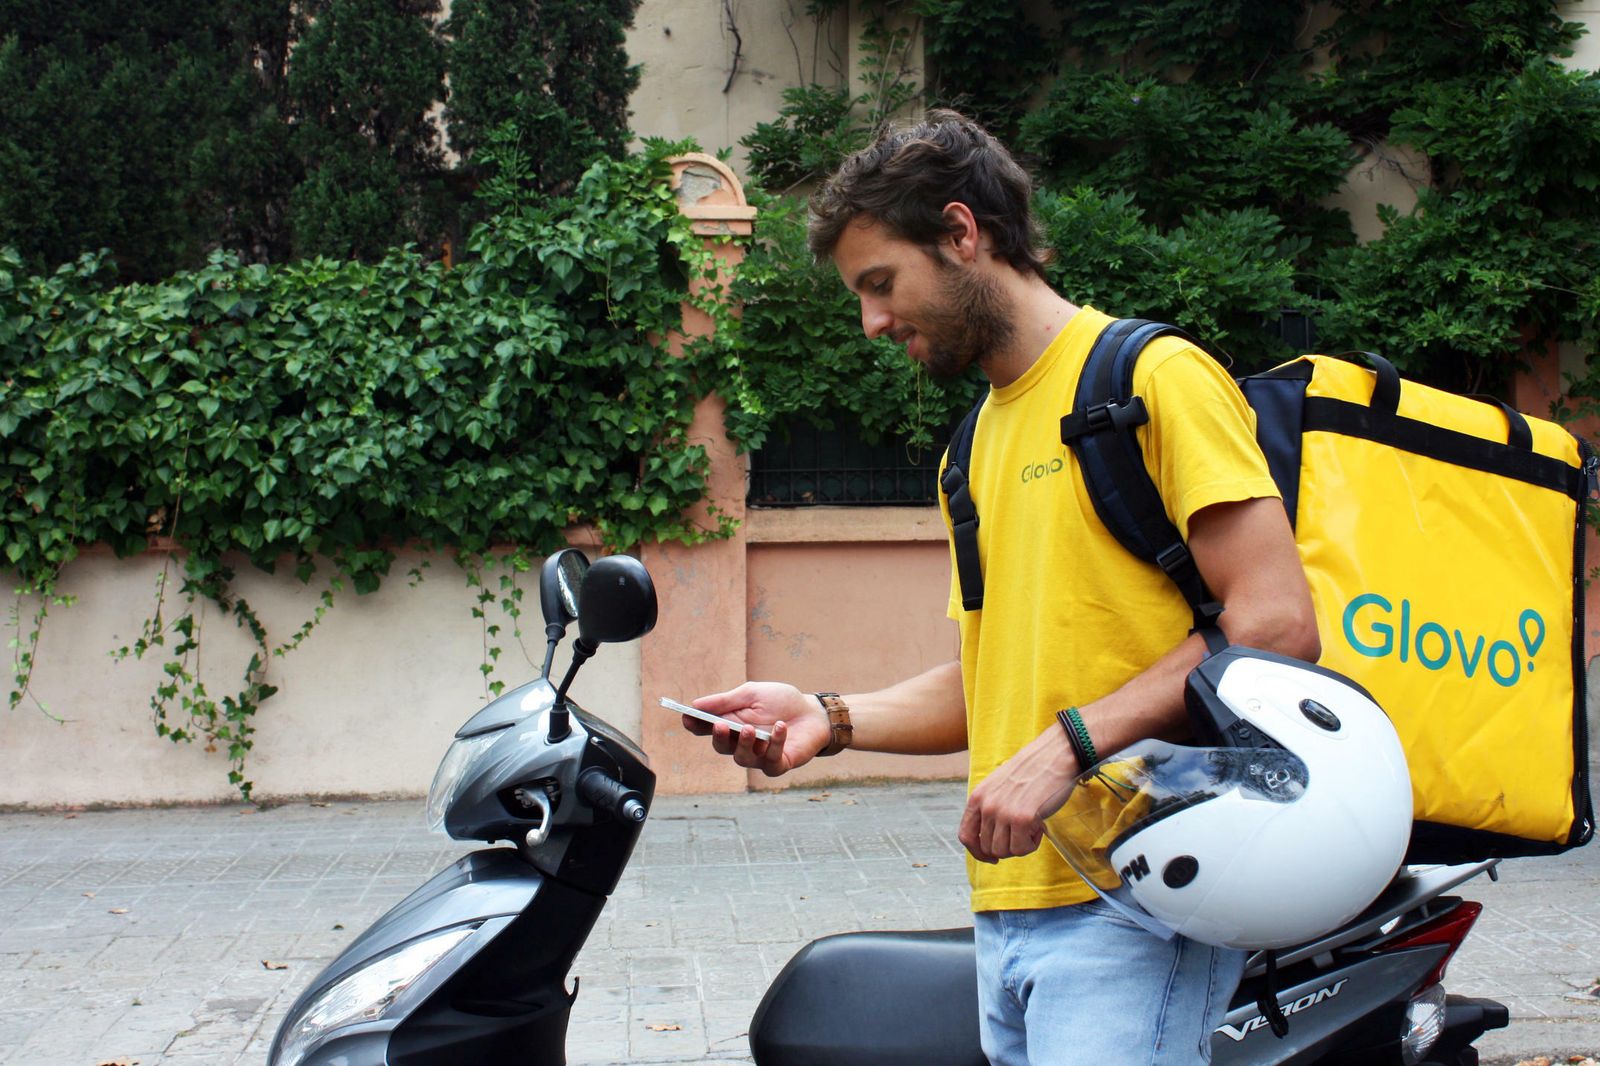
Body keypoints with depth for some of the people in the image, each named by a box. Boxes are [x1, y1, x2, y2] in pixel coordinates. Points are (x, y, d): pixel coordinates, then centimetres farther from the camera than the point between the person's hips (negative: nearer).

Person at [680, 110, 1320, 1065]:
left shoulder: (1156, 375, -5)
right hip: (1009, 911, 8)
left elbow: (1278, 626, -14)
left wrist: (1068, 748, -18)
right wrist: (831, 720, 10)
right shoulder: (981, 440, 21)